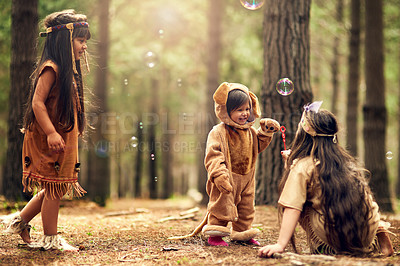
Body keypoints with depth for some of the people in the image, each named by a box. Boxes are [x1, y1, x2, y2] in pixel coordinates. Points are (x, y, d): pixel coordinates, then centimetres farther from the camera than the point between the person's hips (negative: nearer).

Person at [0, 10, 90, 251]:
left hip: (63, 139, 10)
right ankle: (50, 238, 10)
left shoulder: (69, 71, 16)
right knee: (54, 188, -2)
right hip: (48, 140, -10)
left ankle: (20, 221, 27)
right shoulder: (51, 69, -14)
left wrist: (74, 135, 21)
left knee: (55, 189, 14)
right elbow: (37, 103, -21)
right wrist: (51, 133, -27)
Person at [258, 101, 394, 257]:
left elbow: (293, 208, -14)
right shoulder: (345, 160, 13)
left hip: (336, 239, -5)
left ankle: (320, 247, 6)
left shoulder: (302, 167, -6)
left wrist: (280, 244, -17)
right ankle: (379, 232, 14)